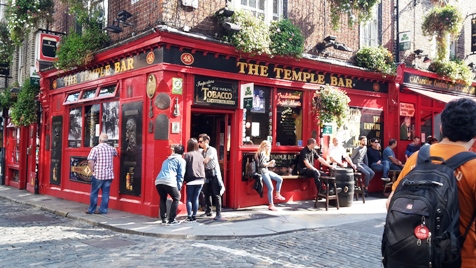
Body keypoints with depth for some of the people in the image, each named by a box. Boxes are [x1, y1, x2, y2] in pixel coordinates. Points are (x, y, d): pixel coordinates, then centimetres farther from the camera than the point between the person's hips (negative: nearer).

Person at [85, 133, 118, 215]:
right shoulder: (111, 148, 5)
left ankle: (91, 210, 16)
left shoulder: (95, 148, -9)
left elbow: (90, 162, -16)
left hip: (98, 175, -4)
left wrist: (93, 170, -4)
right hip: (109, 175, 4)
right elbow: (116, 153, 28)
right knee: (105, 193, 8)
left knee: (94, 192, 8)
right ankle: (103, 210, 11)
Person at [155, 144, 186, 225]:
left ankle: (163, 219, 19)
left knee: (163, 199, 26)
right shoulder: (181, 160, 14)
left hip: (158, 181, 5)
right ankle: (171, 220, 8)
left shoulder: (167, 160, 33)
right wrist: (179, 188, 7)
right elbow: (180, 175, 5)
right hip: (169, 181, -5)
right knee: (176, 198, 14)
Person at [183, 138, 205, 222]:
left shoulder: (187, 155, -5)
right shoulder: (200, 155, 9)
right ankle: (194, 216, 11)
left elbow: (185, 168, -5)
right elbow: (203, 167, 13)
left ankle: (189, 216, 2)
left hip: (191, 180, -4)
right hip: (200, 180, 4)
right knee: (196, 198, 10)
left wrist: (184, 179, 1)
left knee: (189, 199, 5)